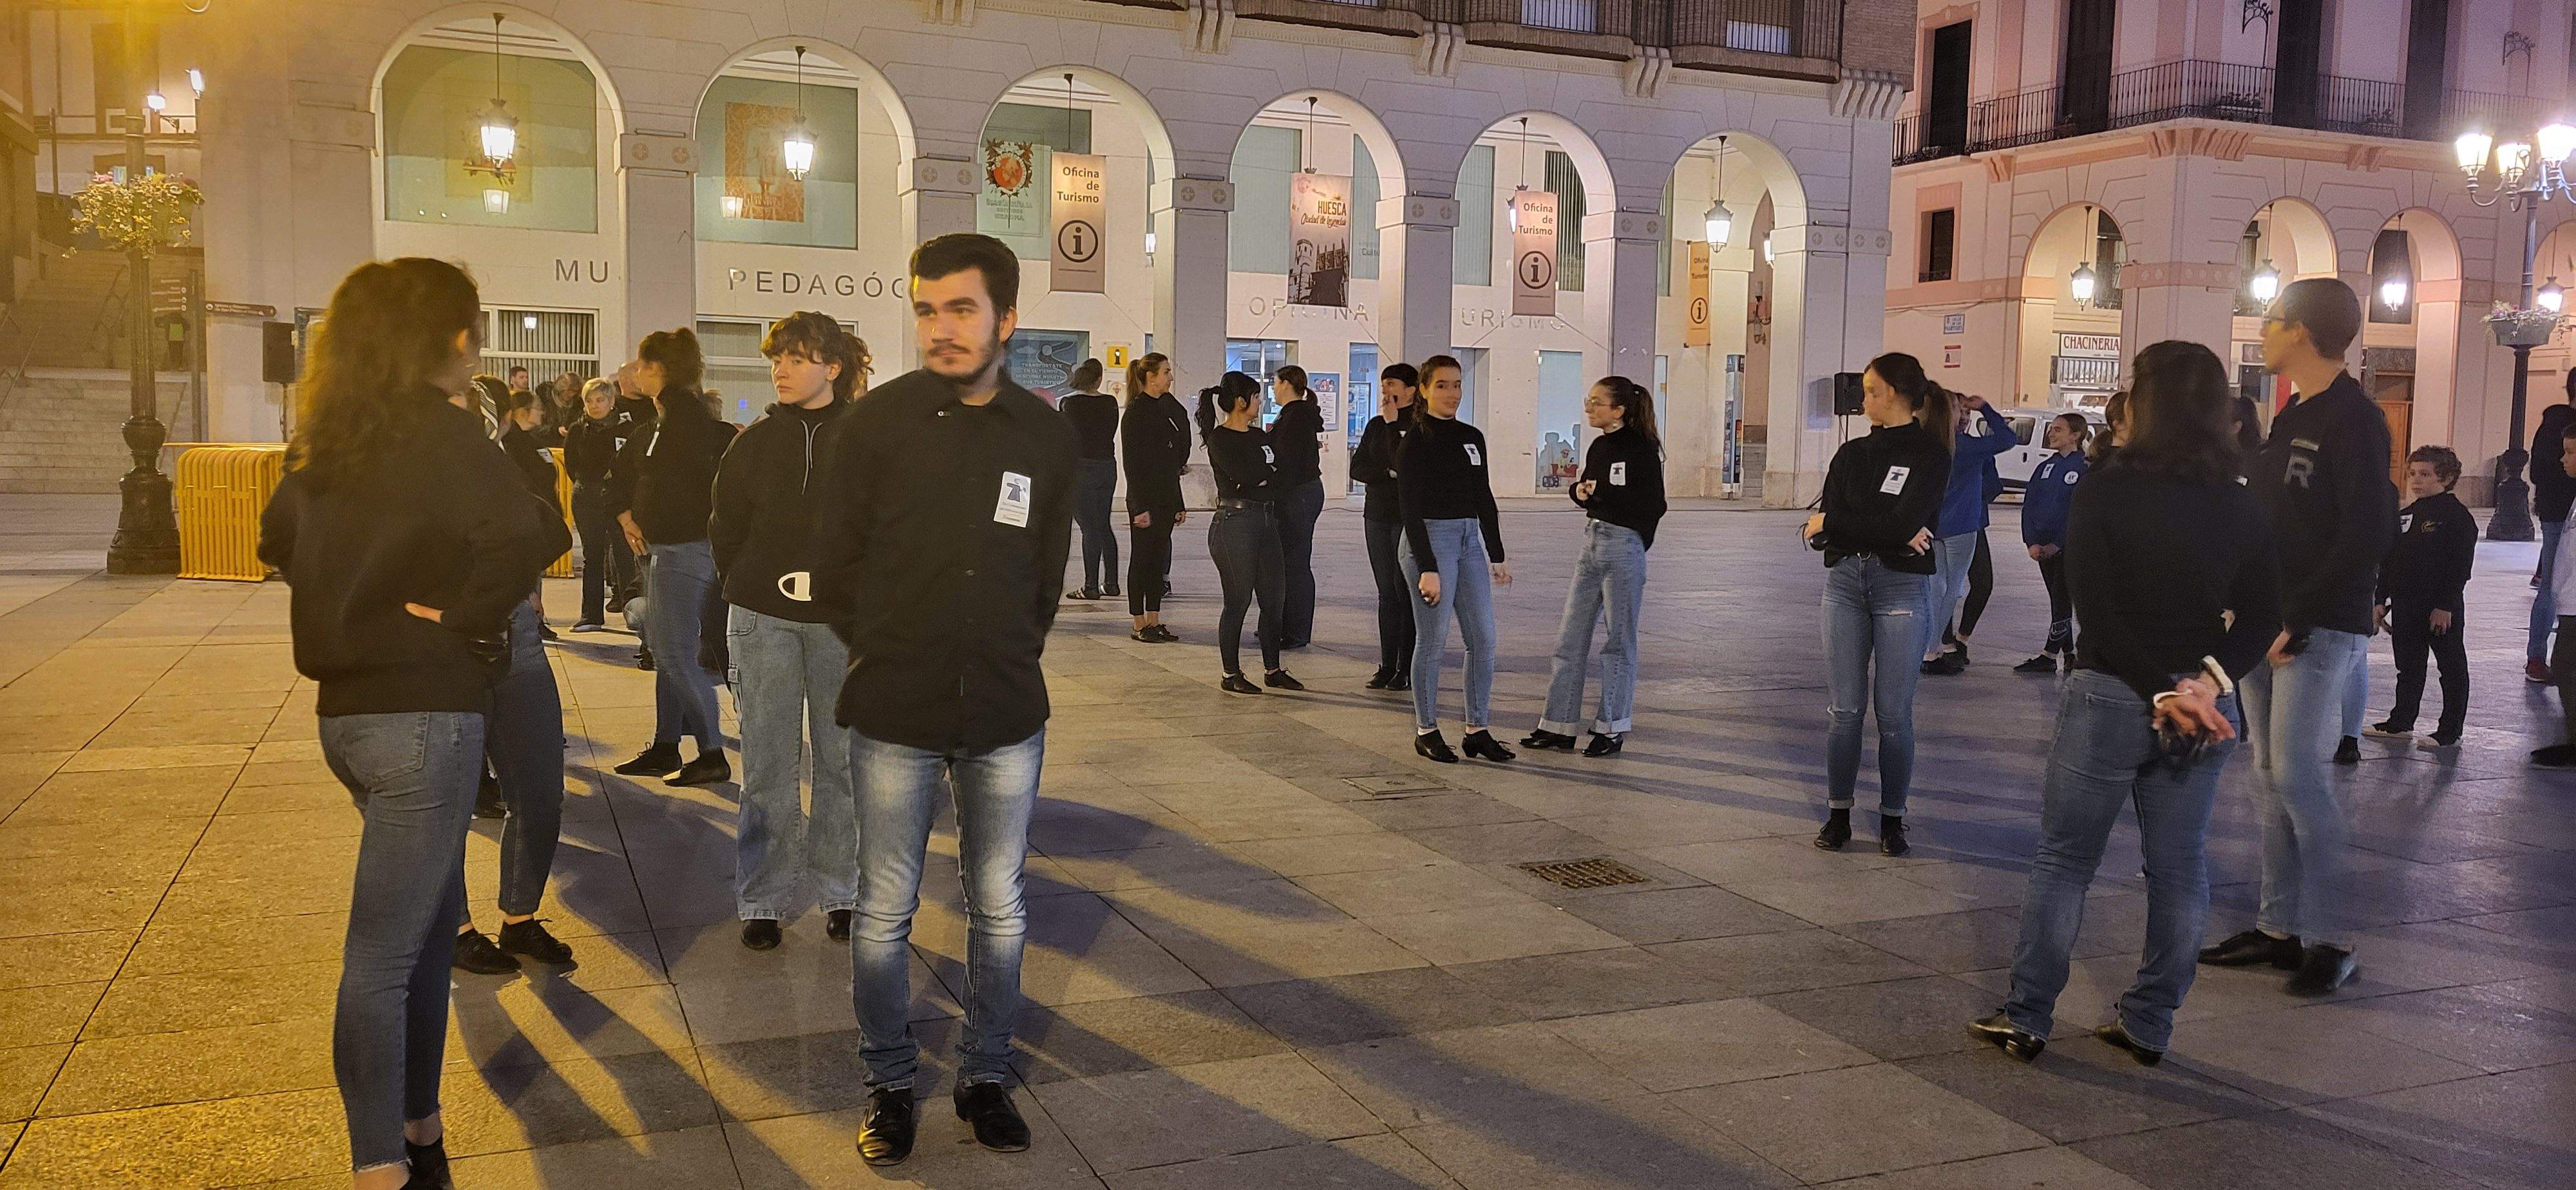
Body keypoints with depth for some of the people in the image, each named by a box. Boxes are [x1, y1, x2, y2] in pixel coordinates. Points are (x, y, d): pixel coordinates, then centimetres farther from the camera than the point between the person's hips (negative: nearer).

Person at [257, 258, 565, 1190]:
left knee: (433, 913, 20)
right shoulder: (438, 430, -14)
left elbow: (281, 538, 25)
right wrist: (457, 615, -17)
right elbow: (528, 537, -30)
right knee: (385, 953, -5)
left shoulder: (330, 433, 10)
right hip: (424, 710, -8)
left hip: (346, 703, 9)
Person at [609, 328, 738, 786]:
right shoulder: (665, 417, 16)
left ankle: (713, 755, -3)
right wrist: (625, 513, 14)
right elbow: (628, 465, 26)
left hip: (685, 549, -10)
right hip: (662, 547, 10)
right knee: (664, 649, 14)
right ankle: (666, 748, 23)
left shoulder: (687, 413, -15)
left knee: (677, 653, -9)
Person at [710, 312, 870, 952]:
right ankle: (762, 901, 14)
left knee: (840, 760, 6)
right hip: (763, 620, 1)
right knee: (768, 767, 5)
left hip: (841, 621, -1)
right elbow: (725, 530, 12)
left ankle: (840, 893, 19)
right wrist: (748, 590, 5)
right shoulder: (756, 442, 6)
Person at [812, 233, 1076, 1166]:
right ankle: (889, 1083, 25)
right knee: (885, 913, 7)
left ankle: (985, 1076, 28)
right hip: (894, 717, -2)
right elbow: (835, 568, 3)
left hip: (1007, 718, 2)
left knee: (1000, 910, 11)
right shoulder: (871, 426, -5)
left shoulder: (1049, 438, 2)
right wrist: (890, 659, 7)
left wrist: (1007, 660, 11)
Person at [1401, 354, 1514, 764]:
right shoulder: (1416, 441, -9)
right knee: (1433, 641, -1)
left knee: (1484, 638, 4)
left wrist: (1497, 556, 12)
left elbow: (1485, 500, 16)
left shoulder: (1473, 437, 11)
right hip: (1431, 540, -7)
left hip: (1471, 541, 7)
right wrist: (1427, 568, -19)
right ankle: (1426, 730, 13)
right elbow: (1410, 509, -13)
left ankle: (1478, 730, 14)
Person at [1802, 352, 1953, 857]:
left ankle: (1892, 819, 13)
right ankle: (1838, 814, 13)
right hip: (1845, 583, 4)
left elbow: (1905, 523, -16)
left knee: (1894, 714, 2)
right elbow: (1825, 523, 0)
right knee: (1843, 709, 4)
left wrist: (1832, 525, -7)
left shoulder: (1931, 454, -2)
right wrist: (1889, 534, -13)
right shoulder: (1852, 453, 12)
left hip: (1903, 588, -4)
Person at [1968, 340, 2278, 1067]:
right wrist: (2212, 678, -11)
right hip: (2204, 711, 4)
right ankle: (2149, 1026, 21)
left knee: (2064, 859, 7)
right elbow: (2262, 618, 0)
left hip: (2110, 696, -4)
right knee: (2179, 868, 13)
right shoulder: (2242, 509, 4)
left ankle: (2027, 1019, 13)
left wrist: (2161, 691, -13)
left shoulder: (2104, 493, -11)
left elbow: (2097, 610, -16)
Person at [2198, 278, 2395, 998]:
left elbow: (2365, 535, -18)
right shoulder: (2293, 419, 16)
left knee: (2298, 774, -9)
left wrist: (2298, 621, -18)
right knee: (2272, 777, 10)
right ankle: (2280, 927, 17)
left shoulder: (2353, 419, -11)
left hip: (2318, 631, -9)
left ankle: (2331, 941, 1)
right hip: (2268, 625, 9)